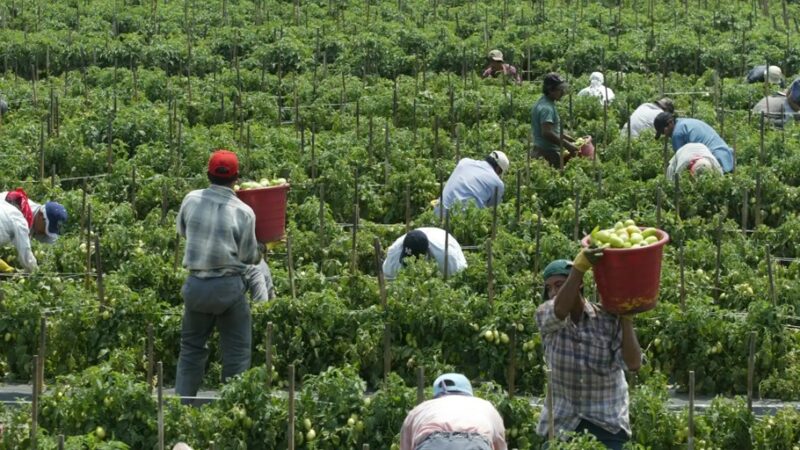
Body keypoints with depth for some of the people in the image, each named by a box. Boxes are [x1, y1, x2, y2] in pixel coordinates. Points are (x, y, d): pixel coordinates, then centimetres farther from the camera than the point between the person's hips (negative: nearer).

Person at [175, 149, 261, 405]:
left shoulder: (191, 200, -2)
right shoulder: (243, 212, -10)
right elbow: (249, 256, -2)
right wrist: (259, 254, 20)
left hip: (196, 283, 3)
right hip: (229, 285, -3)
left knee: (191, 345, 16)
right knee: (236, 350, 7)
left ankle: (182, 402, 17)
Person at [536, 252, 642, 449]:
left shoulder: (608, 319, -5)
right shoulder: (544, 316, -3)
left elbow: (633, 364, -15)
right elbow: (559, 311, -29)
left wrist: (625, 317, -16)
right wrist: (579, 265, -41)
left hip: (607, 423, -1)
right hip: (561, 422, 1)